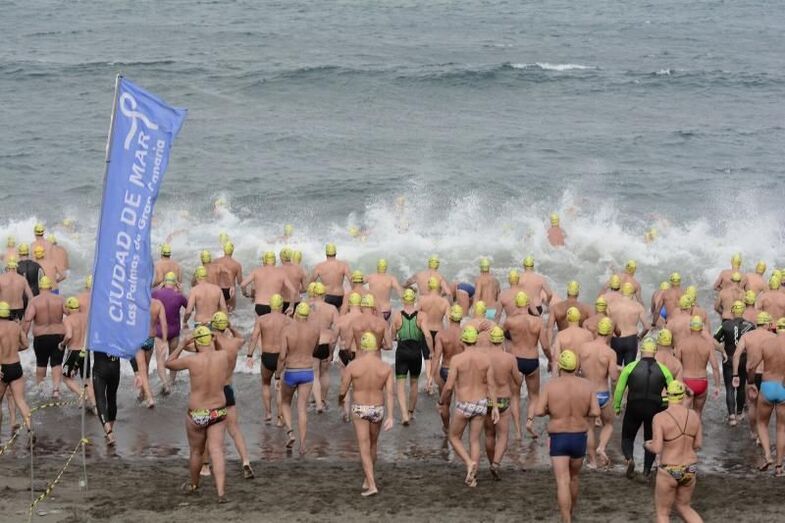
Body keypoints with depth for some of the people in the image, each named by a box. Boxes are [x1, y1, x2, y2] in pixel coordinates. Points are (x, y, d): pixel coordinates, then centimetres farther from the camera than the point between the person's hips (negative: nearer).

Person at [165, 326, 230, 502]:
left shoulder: (192, 360, -17)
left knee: (196, 452, 18)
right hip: (218, 413, 2)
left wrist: (182, 344, 3)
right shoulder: (223, 356, -9)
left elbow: (168, 363, 1)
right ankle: (221, 492, -16)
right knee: (216, 451, -1)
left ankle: (193, 484, 41)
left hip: (196, 415, -2)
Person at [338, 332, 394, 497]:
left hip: (359, 409, -3)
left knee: (364, 448, -1)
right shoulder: (386, 367, -7)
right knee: (373, 444, 22)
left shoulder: (352, 366, -13)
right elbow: (389, 393, -13)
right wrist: (390, 417, -16)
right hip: (378, 409, 3)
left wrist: (340, 398, 17)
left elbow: (343, 391, -7)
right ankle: (367, 480, 35)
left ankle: (371, 485, -11)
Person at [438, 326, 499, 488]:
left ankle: (470, 463, -6)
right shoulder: (486, 358, -5)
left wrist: (442, 400, 5)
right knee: (474, 441, 13)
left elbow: (449, 386, -14)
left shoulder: (457, 359, -15)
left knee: (454, 438, 16)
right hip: (481, 403, 3)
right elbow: (491, 385, -4)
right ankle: (472, 478, 12)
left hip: (463, 406, -3)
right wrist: (495, 407, 1)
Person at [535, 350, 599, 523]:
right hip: (579, 439, 3)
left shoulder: (551, 385, -10)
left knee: (563, 482, -7)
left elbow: (539, 411, -13)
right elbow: (596, 412, -9)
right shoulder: (586, 385, -4)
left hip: (558, 440, -3)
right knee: (573, 478, 25)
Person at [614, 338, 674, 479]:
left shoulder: (630, 367, -3)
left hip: (634, 409, -1)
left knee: (627, 437, 15)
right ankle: (647, 470, 14)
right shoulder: (663, 369, 1)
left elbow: (619, 389, -1)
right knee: (651, 440, 19)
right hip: (654, 409, 1)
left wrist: (617, 407, 11)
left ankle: (629, 458, -13)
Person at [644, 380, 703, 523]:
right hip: (690, 470, 5)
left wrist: (648, 445, 4)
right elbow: (698, 444, 6)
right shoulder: (694, 416, -2)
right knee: (684, 507, 25)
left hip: (669, 472, -5)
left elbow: (657, 448, -18)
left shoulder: (660, 418, -16)